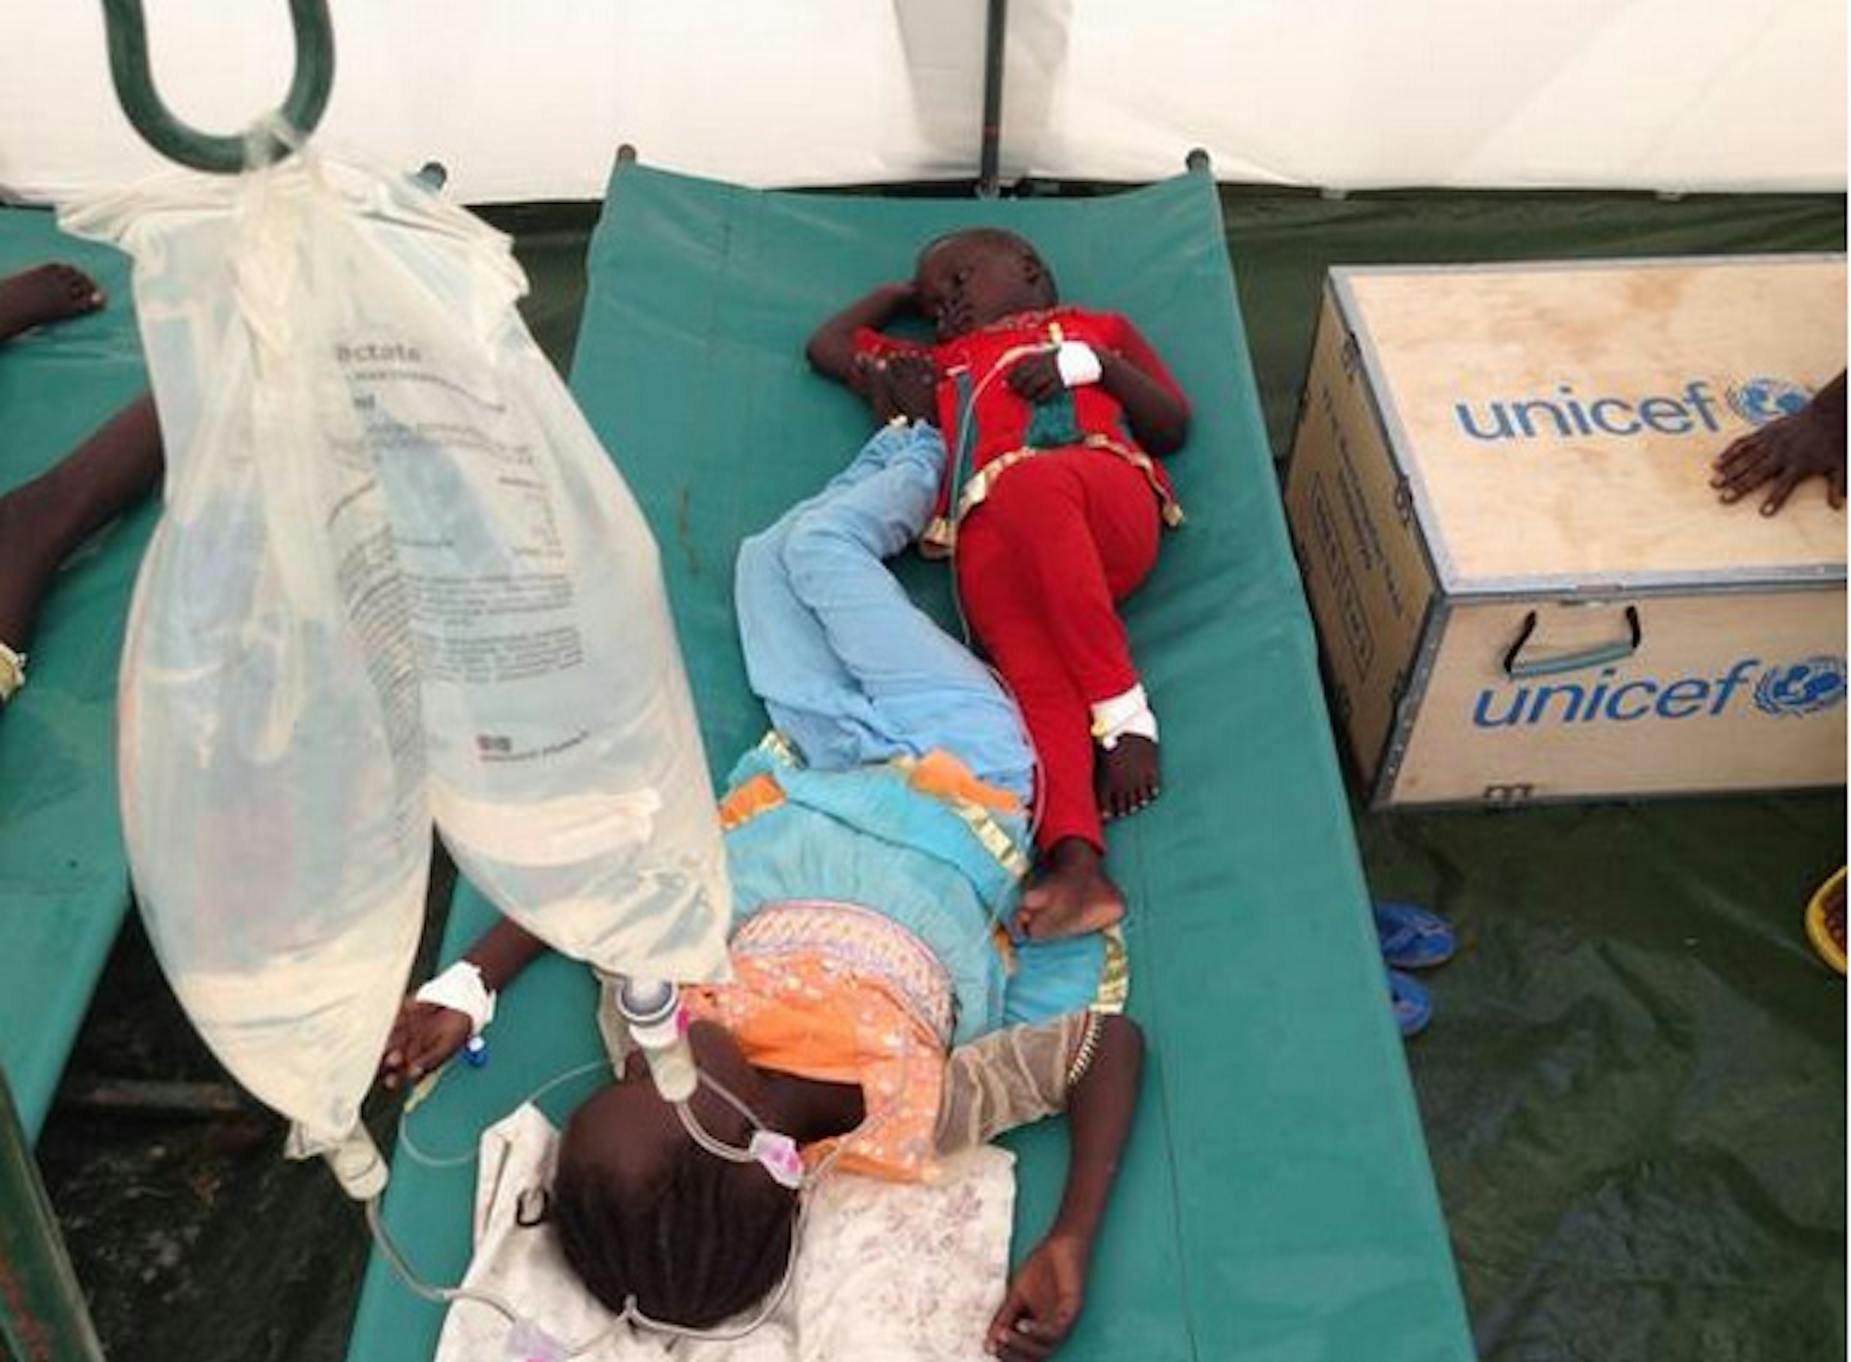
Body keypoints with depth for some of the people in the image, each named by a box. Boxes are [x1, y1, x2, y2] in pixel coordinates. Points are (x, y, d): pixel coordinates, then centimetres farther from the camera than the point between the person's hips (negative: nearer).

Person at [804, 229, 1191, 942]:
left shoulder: (1101, 327, 35)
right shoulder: (940, 366, 42)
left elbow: (1173, 427, 21)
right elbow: (828, 346, 47)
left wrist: (1094, 365, 8)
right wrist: (900, 293, 53)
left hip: (1110, 498, -2)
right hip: (989, 535, 2)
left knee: (1035, 483, -39)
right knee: (1037, 677, -29)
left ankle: (1125, 714, -36)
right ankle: (1077, 863, -49)